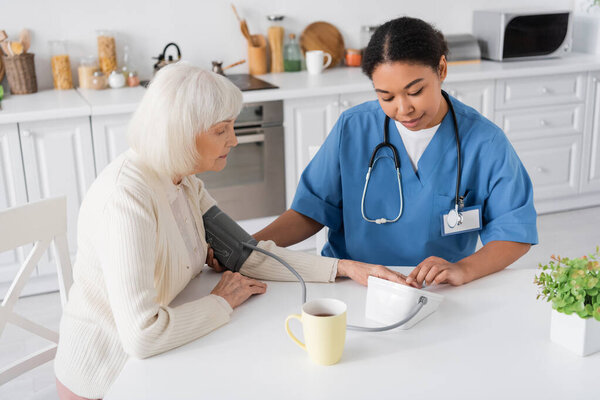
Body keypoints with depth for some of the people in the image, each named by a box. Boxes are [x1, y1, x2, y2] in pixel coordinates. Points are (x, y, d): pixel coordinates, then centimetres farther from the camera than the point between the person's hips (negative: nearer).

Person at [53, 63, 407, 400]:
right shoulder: (126, 199, -30)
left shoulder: (185, 184, -1)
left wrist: (343, 267, -6)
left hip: (153, 358, 7)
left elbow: (246, 253, 1)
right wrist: (222, 303, -19)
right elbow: (141, 336, -35)